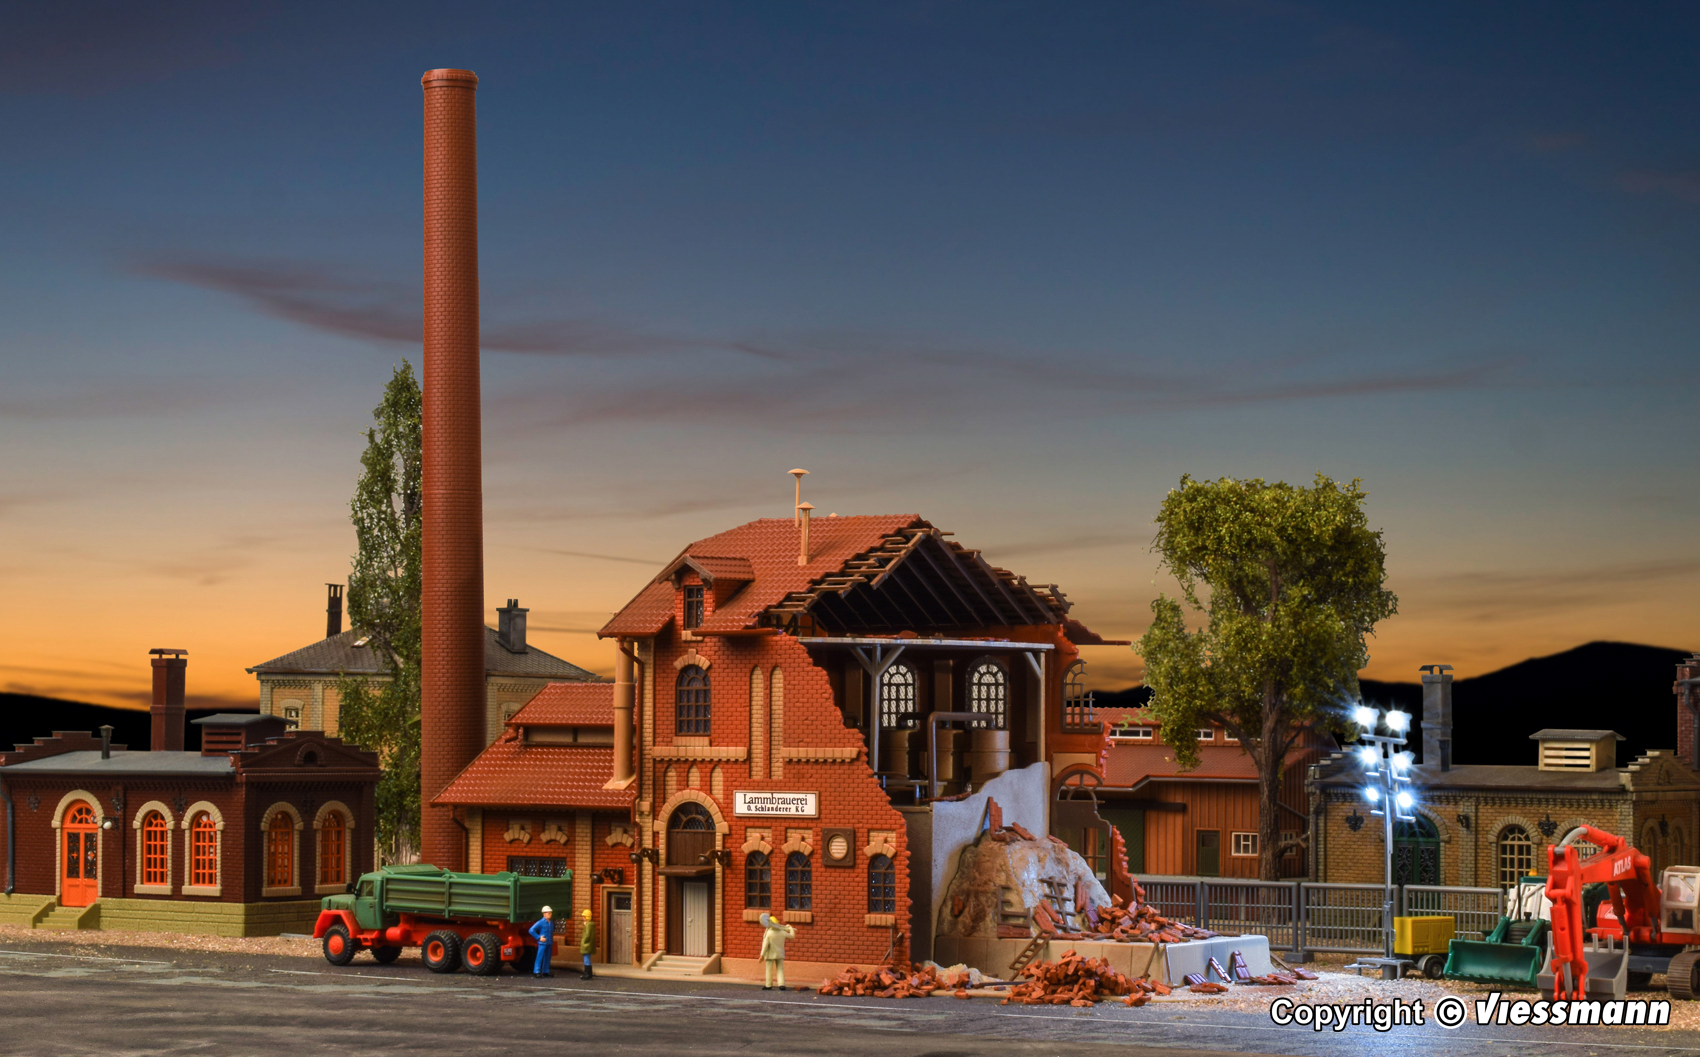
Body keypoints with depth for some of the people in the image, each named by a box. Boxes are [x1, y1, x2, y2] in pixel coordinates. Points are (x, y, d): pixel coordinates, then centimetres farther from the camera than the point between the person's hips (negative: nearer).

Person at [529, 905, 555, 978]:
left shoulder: (551, 922, 8)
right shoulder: (541, 922, -12)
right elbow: (531, 930, -13)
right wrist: (539, 938, -13)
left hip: (549, 943, 7)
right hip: (542, 943, -7)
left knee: (547, 957, 12)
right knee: (540, 957, -6)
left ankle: (545, 971, 21)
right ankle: (536, 971, -3)